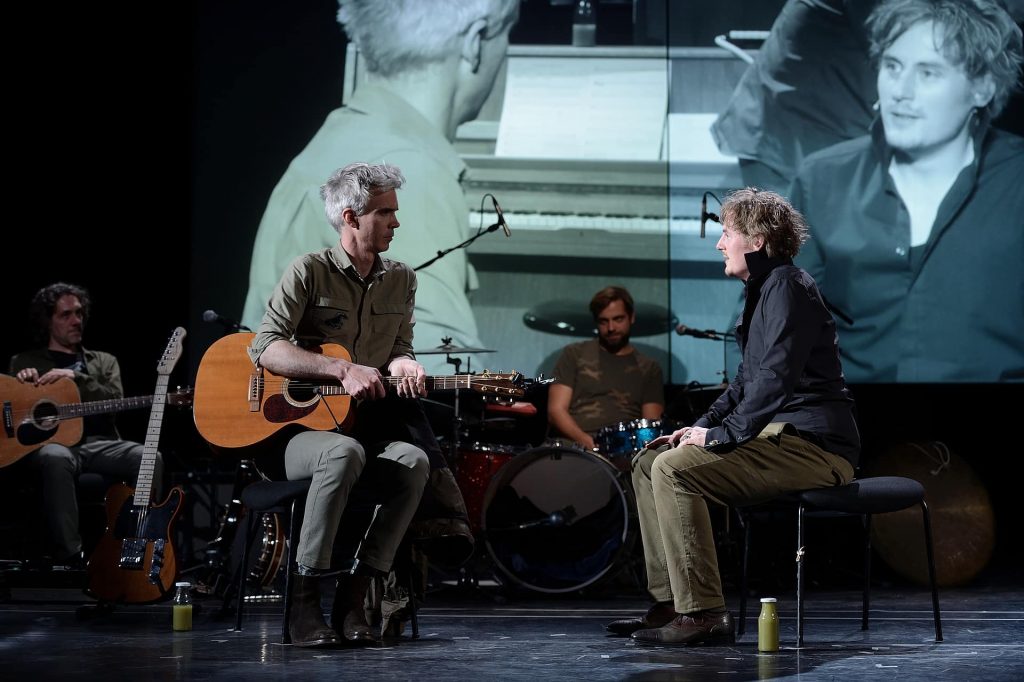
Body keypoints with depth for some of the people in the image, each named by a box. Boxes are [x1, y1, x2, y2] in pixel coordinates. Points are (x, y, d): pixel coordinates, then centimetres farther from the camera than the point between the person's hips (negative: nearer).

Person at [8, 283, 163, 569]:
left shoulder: (104, 362, 27)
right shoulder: (24, 362, 23)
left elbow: (114, 400, 8)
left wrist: (75, 377, -6)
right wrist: (22, 381, -6)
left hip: (98, 442, 2)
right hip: (49, 442, -2)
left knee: (149, 457, -31)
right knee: (56, 459, -43)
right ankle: (70, 559, -44)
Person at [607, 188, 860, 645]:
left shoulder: (787, 287, -12)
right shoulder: (765, 289, 21)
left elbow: (775, 377, -23)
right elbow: (749, 377, 27)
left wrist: (723, 434, -17)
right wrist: (705, 425, 14)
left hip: (813, 444, -11)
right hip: (780, 434, 11)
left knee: (674, 469, -25)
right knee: (648, 462, 8)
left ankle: (702, 615, -24)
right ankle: (669, 603, 7)